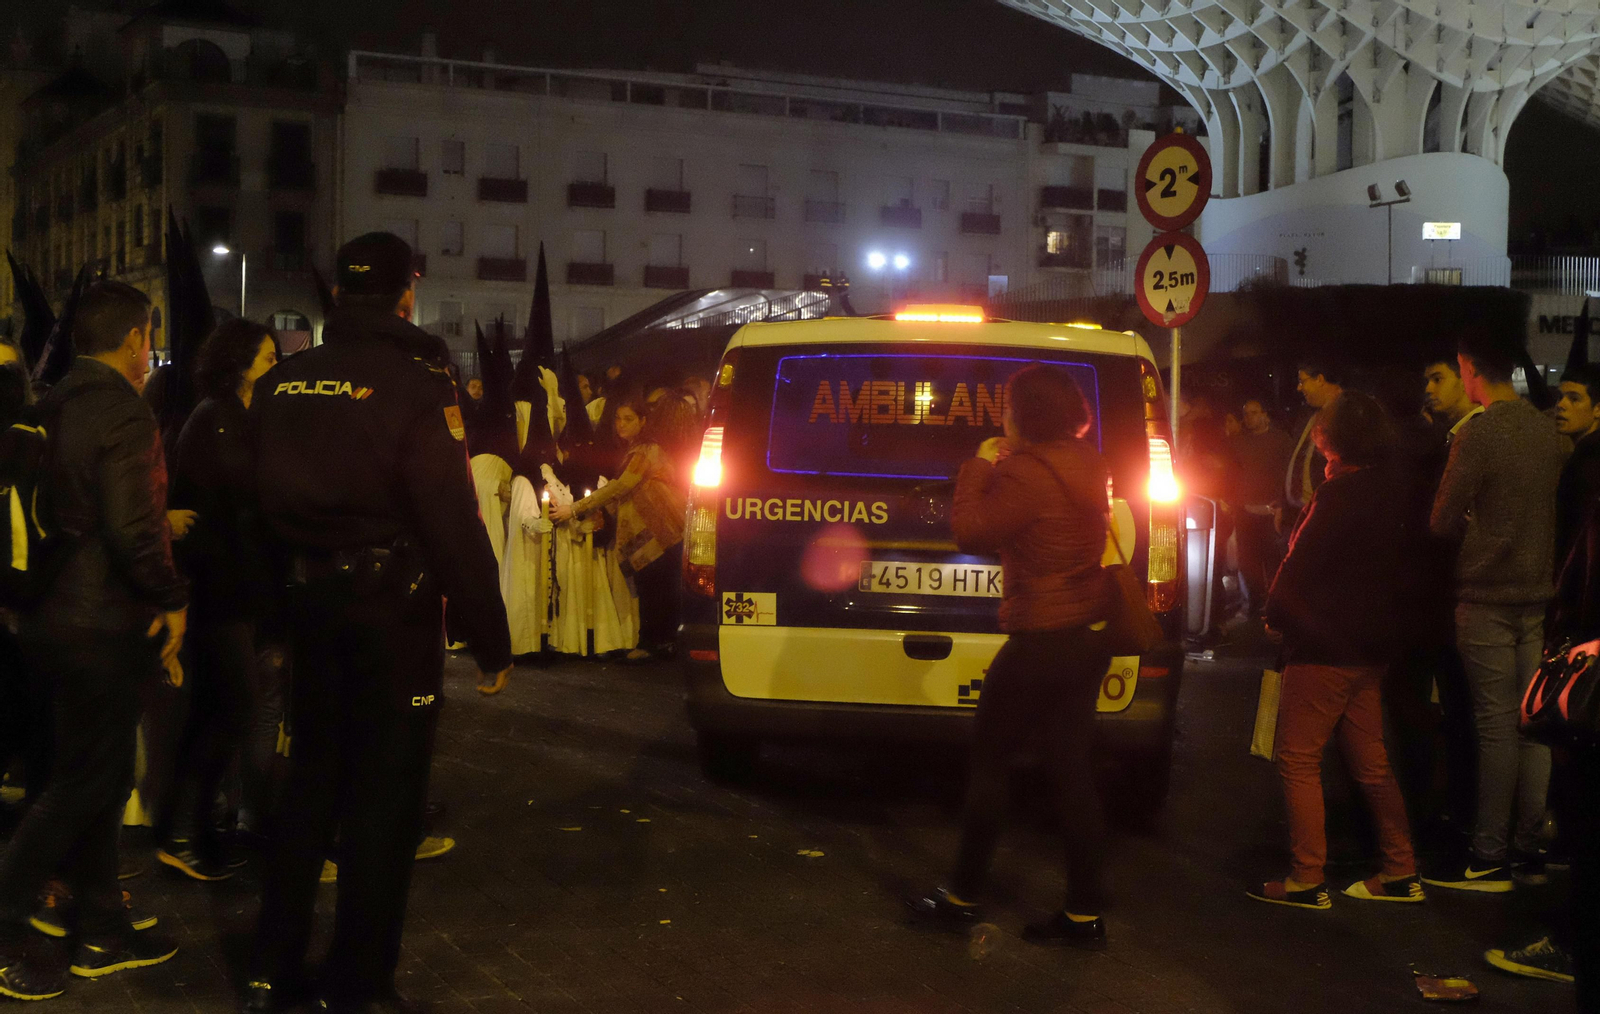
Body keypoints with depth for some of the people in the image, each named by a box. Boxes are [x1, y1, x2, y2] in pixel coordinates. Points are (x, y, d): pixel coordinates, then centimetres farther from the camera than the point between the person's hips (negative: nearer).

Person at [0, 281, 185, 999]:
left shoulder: (58, 407, 11)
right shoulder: (122, 413, -17)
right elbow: (131, 529, -25)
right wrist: (172, 598, -11)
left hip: (58, 613, 9)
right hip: (101, 624, -9)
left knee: (97, 776, 16)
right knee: (85, 782, 0)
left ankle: (103, 934, 24)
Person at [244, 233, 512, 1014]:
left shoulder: (281, 384, 4)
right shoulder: (415, 385, -16)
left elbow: (264, 500, 11)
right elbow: (454, 523, -18)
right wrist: (491, 637, -12)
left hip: (311, 598, 6)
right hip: (393, 603, -6)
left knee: (311, 778, 18)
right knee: (384, 792, 4)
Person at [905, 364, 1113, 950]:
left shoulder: (1028, 473, -19)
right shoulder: (1085, 466, 9)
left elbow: (971, 532, -14)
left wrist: (980, 467, -4)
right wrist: (998, 466, 9)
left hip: (1040, 646, -8)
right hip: (1086, 640, 8)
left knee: (988, 765, 4)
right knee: (1072, 774, 10)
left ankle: (962, 899, 13)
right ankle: (1085, 914, 12)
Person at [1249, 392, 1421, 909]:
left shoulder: (1338, 496, -18)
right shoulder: (1389, 494, 9)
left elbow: (1299, 566, -17)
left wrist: (1275, 614, 1)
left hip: (1324, 648, -9)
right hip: (1370, 647, 9)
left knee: (1298, 760, -2)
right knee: (1370, 761, 15)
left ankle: (1307, 879, -1)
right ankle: (1401, 873, 18)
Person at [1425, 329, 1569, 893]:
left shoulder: (1477, 434, -14)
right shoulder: (1548, 432, 6)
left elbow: (1444, 522, -11)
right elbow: (1553, 511, 14)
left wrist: (1466, 526, 10)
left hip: (1487, 596, -6)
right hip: (1537, 592, 6)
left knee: (1495, 724, -4)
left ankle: (1489, 857, 1)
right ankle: (1531, 847, 15)